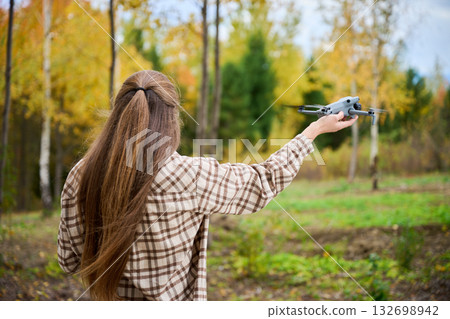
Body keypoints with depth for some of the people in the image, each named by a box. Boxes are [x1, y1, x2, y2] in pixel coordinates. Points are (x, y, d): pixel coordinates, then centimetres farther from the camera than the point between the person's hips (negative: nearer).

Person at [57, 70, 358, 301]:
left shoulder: (81, 176, -10)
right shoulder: (189, 176, -19)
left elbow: (69, 259, -1)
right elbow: (265, 179, -6)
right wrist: (315, 129, 6)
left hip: (109, 299, 4)